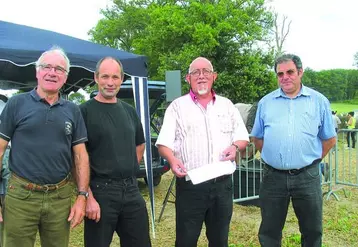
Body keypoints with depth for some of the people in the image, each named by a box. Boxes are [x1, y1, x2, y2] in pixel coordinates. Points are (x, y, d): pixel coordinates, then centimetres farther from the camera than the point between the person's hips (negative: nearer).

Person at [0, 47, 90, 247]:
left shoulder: (73, 110, 5)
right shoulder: (17, 103, -1)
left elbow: (81, 155, 6)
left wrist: (82, 196, 0)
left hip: (60, 198, 2)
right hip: (21, 196, -2)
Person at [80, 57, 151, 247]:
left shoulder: (129, 111, 10)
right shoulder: (85, 111, -8)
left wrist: (129, 175, 11)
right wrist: (87, 196, -16)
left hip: (131, 190, 6)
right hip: (100, 191, -5)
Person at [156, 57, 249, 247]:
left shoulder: (227, 105, 12)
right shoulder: (177, 106, 3)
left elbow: (243, 137, 14)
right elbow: (163, 143, -4)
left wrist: (235, 146, -9)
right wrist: (172, 160, -25)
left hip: (222, 184, 3)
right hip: (190, 185, -3)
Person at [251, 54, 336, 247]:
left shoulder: (319, 101, 3)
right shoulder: (266, 102, 6)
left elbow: (329, 139, 8)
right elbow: (257, 138, 12)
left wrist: (311, 159, 3)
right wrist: (273, 157, 4)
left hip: (307, 177, 0)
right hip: (273, 176, 1)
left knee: (312, 231, 14)